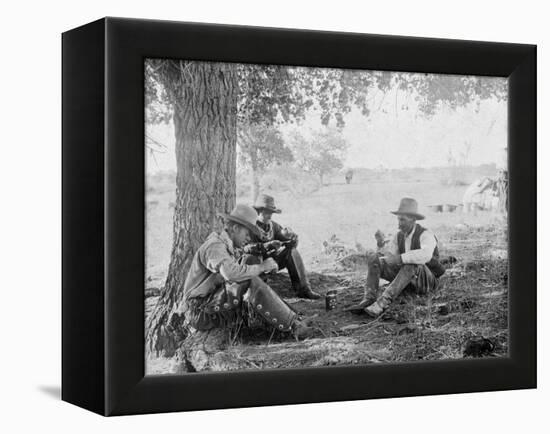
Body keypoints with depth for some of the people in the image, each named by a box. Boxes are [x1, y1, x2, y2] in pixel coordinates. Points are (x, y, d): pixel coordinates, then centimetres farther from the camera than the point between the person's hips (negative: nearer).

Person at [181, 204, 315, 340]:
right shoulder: (215, 246, -16)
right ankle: (293, 325, -21)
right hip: (201, 313, -10)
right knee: (252, 283, -23)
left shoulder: (225, 247, 19)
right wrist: (261, 267, -23)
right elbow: (232, 273, -34)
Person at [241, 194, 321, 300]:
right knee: (252, 257, -37)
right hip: (253, 264, -6)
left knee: (292, 252, -8)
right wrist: (267, 245, -44)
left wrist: (289, 235, -23)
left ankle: (303, 288, -11)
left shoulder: (273, 226, 2)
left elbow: (293, 243, 2)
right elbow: (245, 247, -34)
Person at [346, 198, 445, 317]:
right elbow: (387, 256, -2)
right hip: (407, 277, 6)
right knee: (373, 257, -12)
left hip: (427, 280, -6)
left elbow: (425, 255, -42)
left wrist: (399, 258, -46)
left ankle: (381, 304, -49)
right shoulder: (399, 236, 3)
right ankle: (368, 301, -26)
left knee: (410, 264, -42)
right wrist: (381, 244, -21)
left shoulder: (426, 235, -20)